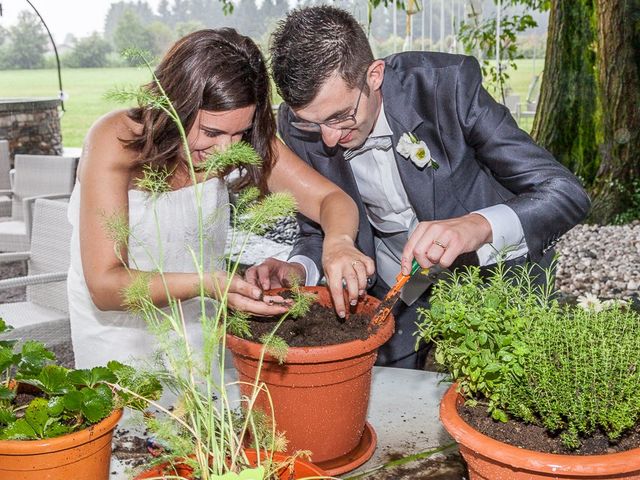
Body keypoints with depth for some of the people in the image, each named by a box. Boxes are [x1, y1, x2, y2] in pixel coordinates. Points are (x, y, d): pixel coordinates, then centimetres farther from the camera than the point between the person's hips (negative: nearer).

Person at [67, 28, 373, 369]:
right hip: (119, 331, 0)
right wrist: (204, 283, -39)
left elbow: (331, 199, -10)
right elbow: (104, 286, -24)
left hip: (202, 326, 0)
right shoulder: (115, 142, -21)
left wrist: (338, 241, -33)